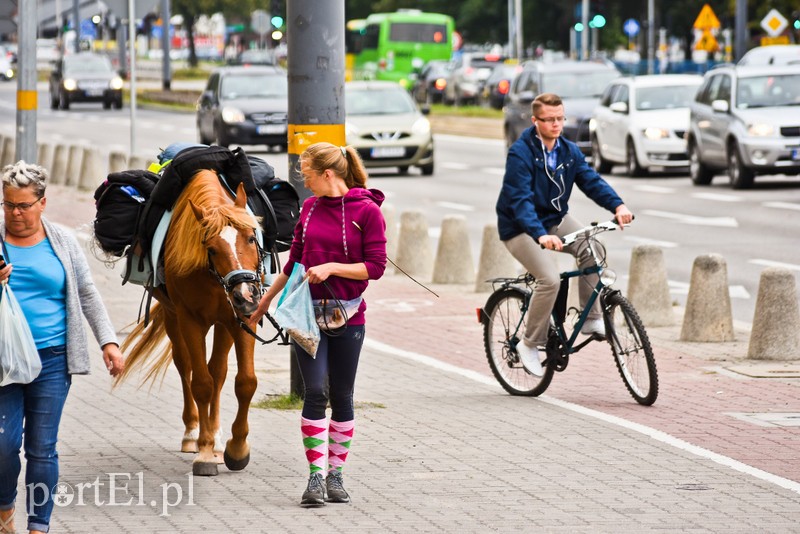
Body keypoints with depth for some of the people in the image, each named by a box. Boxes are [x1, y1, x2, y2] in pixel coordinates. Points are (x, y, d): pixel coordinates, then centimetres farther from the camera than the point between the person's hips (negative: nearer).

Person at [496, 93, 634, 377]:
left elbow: (591, 180, -9)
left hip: (555, 218, 6)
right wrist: (541, 235, -45)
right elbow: (520, 200, -30)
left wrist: (618, 205, -29)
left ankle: (592, 319, -8)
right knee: (550, 279, -24)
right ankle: (530, 344, -7)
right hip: (520, 227, -6)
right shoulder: (520, 153, -21)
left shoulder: (569, 151, -1)